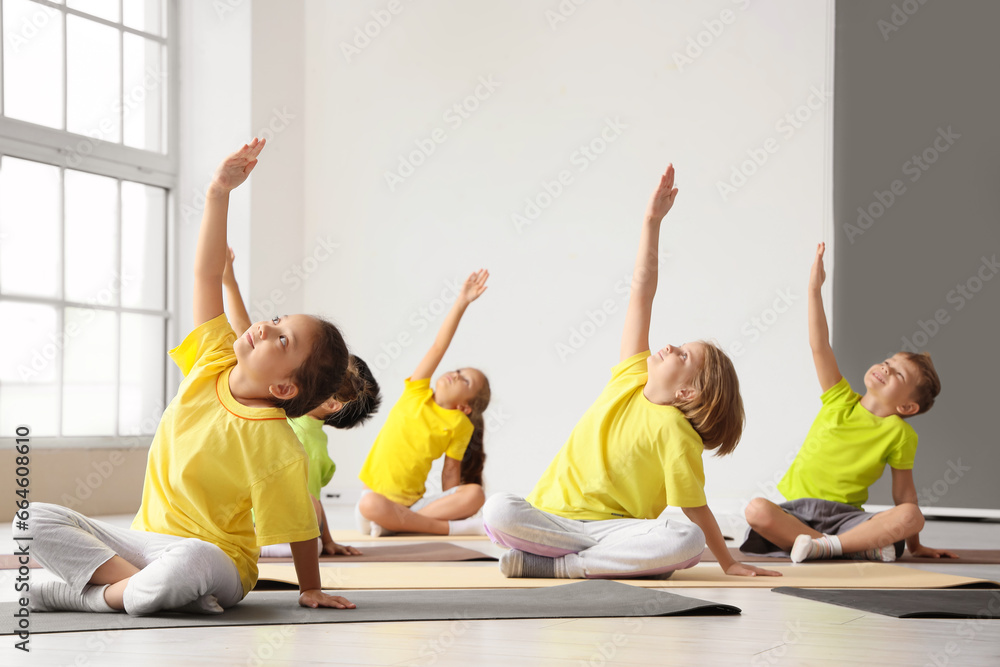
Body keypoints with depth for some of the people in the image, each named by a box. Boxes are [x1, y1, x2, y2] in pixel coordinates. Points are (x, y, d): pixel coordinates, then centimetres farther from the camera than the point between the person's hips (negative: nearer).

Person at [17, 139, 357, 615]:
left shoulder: (279, 450, -20)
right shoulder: (213, 364, -3)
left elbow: (299, 528, -13)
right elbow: (207, 275, -4)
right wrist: (219, 193, -12)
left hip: (215, 555, -7)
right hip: (144, 538, 7)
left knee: (186, 565, -44)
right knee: (34, 519, -9)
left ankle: (92, 593, -19)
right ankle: (142, 585, -21)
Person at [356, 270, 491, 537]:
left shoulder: (460, 425, 3)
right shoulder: (416, 394, 4)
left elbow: (451, 471, 1)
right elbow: (439, 346, -2)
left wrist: (451, 506, -12)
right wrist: (462, 302, -6)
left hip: (413, 503, 1)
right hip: (378, 497, -1)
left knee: (474, 495, -25)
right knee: (370, 505, -38)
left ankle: (392, 524, -28)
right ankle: (453, 527, -29)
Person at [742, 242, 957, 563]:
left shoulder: (900, 433, 1)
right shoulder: (841, 401, 4)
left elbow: (904, 491, 7)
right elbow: (819, 346, -4)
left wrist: (914, 545, 8)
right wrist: (814, 288, -10)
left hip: (845, 516, -1)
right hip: (797, 512, 1)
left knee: (911, 517, -29)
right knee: (757, 510, -34)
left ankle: (826, 546, -33)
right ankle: (859, 547, -27)